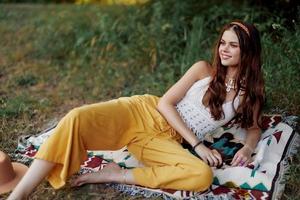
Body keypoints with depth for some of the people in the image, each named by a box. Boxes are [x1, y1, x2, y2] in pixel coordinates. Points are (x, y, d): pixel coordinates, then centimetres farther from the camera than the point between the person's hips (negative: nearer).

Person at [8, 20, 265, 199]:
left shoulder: (250, 92, 12)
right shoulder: (204, 69, 4)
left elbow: (254, 127, 21)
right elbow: (165, 103, -2)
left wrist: (247, 148, -5)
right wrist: (198, 145, -11)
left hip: (166, 139, 1)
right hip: (144, 112, -1)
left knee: (203, 176, -33)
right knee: (78, 118, -28)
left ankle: (116, 175, -20)